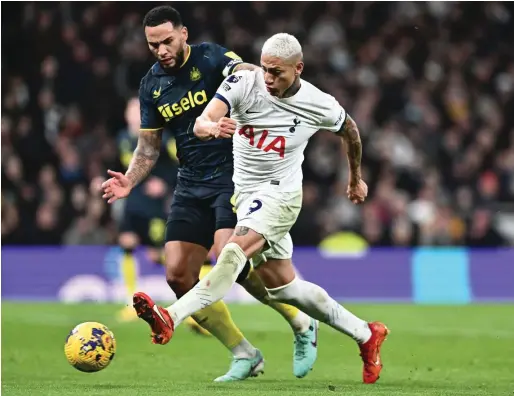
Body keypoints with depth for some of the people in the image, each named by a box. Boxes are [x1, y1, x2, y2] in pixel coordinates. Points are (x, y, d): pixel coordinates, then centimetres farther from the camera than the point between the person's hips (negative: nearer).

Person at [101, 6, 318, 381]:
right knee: (178, 275, -4)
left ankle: (301, 324, -3)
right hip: (192, 185, 6)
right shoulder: (151, 86, 7)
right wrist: (129, 181, -4)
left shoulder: (211, 58, -9)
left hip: (234, 174, -6)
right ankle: (245, 356, 7)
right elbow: (149, 147, 14)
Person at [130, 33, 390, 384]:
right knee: (283, 286, 12)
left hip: (280, 193, -5)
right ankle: (366, 334, 26)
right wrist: (213, 128, -45)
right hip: (245, 193, 5)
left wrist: (357, 178, 25)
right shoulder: (243, 83, -10)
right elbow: (200, 124, -22)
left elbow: (350, 131, 11)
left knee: (234, 252, -30)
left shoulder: (320, 107, -11)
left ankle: (171, 318, -44)